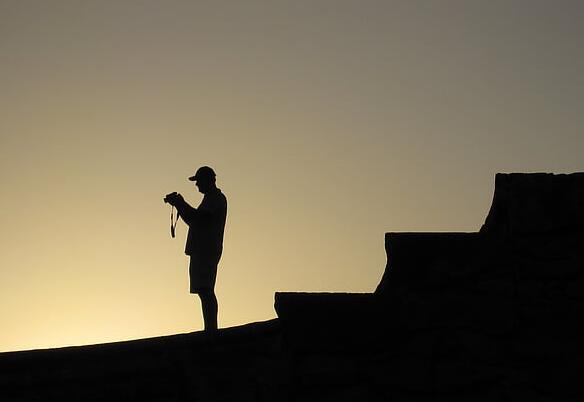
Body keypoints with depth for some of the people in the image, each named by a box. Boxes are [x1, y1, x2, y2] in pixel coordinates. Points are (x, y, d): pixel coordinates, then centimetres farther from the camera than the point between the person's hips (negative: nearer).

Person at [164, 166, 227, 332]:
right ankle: (211, 330, 11)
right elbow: (195, 220, 27)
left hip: (205, 251, -11)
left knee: (205, 291, -16)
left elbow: (199, 218, -20)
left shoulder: (216, 198, -8)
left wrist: (180, 204, -11)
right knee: (206, 292, 10)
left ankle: (211, 329, -22)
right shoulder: (212, 198, 24)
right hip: (203, 251, 11)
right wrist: (179, 204, 18)